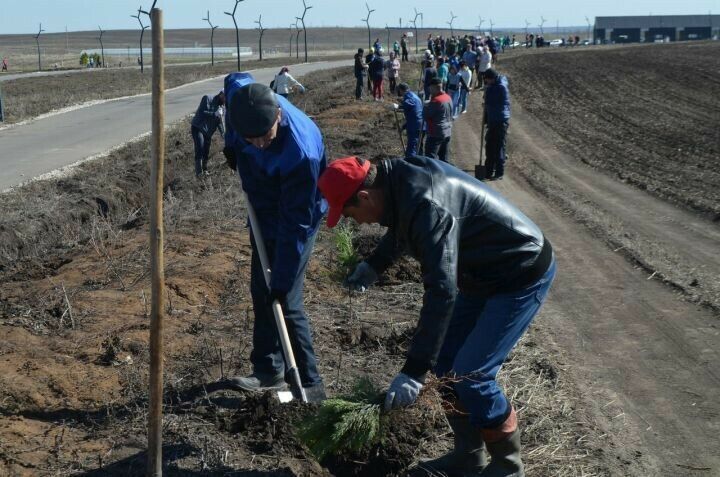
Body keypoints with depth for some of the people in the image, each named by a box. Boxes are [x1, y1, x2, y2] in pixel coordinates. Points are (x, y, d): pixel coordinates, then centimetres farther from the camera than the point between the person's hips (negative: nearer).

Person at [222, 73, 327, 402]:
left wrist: (283, 280, -27)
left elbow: (295, 224, -32)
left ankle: (311, 384, 0)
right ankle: (268, 372, 29)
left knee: (285, 301, -10)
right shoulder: (240, 96, -22)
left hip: (294, 218, -8)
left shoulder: (301, 152, -39)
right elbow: (235, 80, 6)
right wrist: (232, 144, 0)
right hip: (263, 211, 8)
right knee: (260, 292, 15)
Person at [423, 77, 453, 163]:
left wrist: (426, 104, 1)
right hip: (447, 132, 9)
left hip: (436, 134, -9)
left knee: (430, 158, -6)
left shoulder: (436, 100, -19)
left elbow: (425, 115, -15)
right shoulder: (448, 98, 9)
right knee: (444, 159, 13)